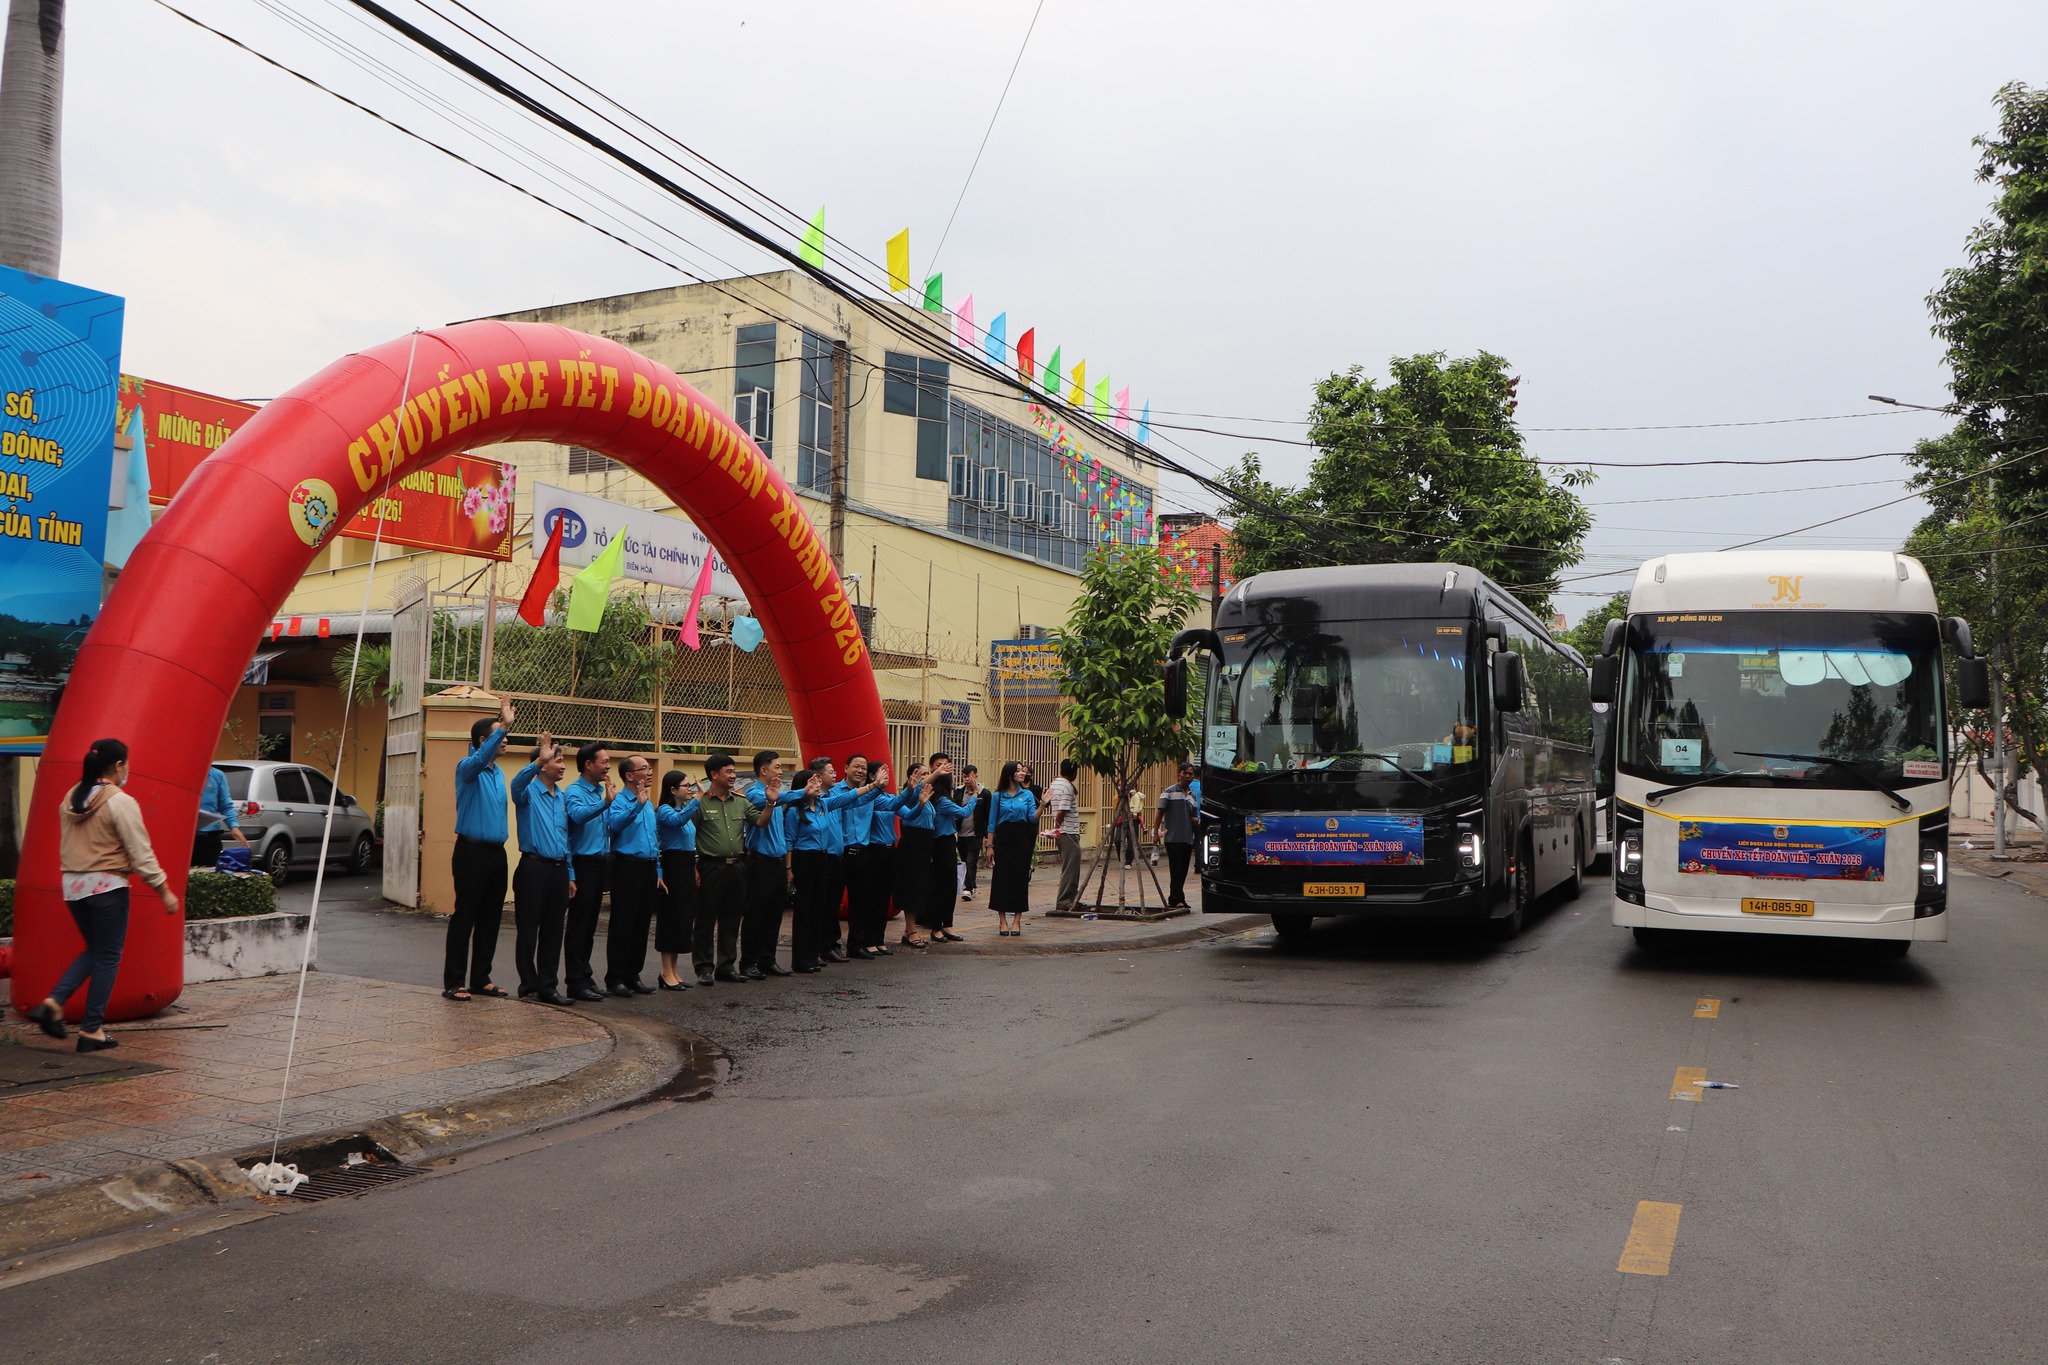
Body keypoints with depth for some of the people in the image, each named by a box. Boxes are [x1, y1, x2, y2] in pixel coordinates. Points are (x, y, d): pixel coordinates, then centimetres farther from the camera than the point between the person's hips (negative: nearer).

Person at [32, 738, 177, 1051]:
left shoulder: (71, 799, 9)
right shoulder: (120, 802, -13)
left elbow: (66, 847, 14)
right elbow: (141, 853, -12)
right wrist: (164, 890, -6)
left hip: (73, 885, 7)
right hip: (107, 886, -7)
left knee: (95, 950, 21)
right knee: (108, 958, 4)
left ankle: (53, 1002, 5)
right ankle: (91, 1030, 7)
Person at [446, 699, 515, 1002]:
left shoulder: (498, 773, 16)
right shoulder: (468, 767, -7)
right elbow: (477, 760, -32)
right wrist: (504, 727, -39)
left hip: (496, 852, 7)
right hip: (473, 851, -7)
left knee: (490, 920, 10)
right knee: (464, 918, -4)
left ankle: (481, 979, 17)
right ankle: (454, 982, 2)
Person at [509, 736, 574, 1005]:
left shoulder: (562, 797, 15)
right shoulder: (529, 791, -3)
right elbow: (517, 783, -29)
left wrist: (570, 875, 15)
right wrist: (539, 760, -43)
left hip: (559, 869, 6)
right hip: (534, 867, -6)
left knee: (553, 931, 9)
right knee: (528, 930, 1)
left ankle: (547, 986, 16)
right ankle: (529, 986, 9)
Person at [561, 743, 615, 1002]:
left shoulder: (601, 791, 13)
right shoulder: (574, 791, -11)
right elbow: (577, 815, -34)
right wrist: (605, 803, -43)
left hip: (599, 863, 8)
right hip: (582, 863, -8)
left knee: (589, 926, 14)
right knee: (578, 926, -3)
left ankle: (585, 977, 21)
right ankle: (576, 982, 2)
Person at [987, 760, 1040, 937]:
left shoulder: (1027, 794, 7)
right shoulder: (998, 796, 3)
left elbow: (1033, 818, 0)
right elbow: (992, 822, 4)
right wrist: (990, 845, -2)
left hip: (1022, 839, 1)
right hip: (1003, 839, -1)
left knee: (1020, 877, 1)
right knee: (1002, 877, 0)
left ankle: (1017, 920, 8)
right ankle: (1003, 920, 8)